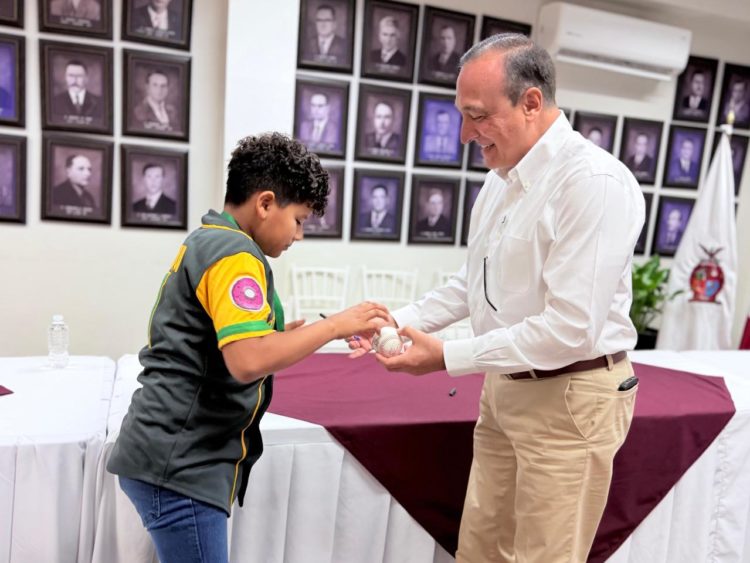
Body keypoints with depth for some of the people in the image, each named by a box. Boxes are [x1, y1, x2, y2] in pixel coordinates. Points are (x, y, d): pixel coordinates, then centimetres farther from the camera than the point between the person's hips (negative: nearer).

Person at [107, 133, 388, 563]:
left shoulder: (207, 241, 14)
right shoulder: (234, 254, -16)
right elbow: (249, 362, -28)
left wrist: (284, 333, 9)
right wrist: (335, 325, -19)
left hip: (174, 458, 10)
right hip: (180, 465, -10)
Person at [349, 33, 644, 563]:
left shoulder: (594, 182, -20)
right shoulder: (501, 180, 6)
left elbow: (572, 329, -25)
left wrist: (448, 357, -21)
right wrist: (401, 320, 3)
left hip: (568, 398, -7)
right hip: (505, 386, 8)